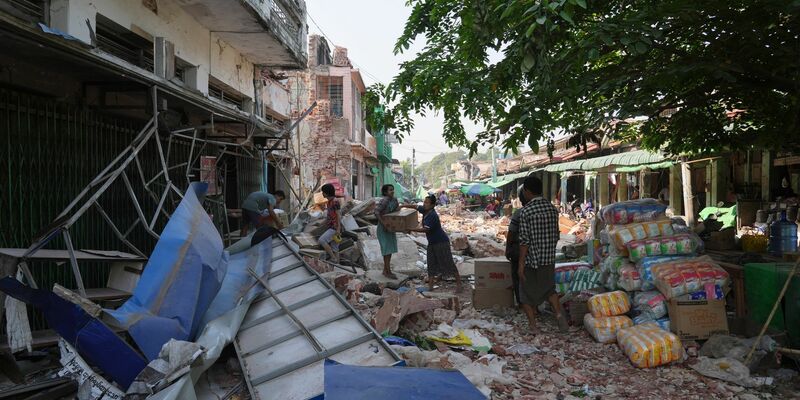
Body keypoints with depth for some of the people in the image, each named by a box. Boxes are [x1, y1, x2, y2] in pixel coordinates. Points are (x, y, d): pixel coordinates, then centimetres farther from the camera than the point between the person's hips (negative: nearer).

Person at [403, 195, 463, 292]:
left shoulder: (432, 215, -24)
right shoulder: (425, 210, 3)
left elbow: (426, 229, -28)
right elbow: (415, 207, 19)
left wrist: (412, 229, -26)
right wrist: (403, 206, 13)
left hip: (441, 242, -9)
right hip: (432, 242, 10)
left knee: (448, 263, -6)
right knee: (431, 264, 8)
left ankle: (459, 285, 1)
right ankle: (430, 286, 11)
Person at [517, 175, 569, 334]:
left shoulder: (526, 211, -16)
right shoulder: (552, 209, 3)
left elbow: (524, 240, -17)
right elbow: (556, 236, 9)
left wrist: (521, 264, -13)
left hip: (531, 260, -5)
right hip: (549, 259, 6)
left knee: (527, 294, 10)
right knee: (549, 289, 24)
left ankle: (533, 326, 11)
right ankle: (558, 313, 3)